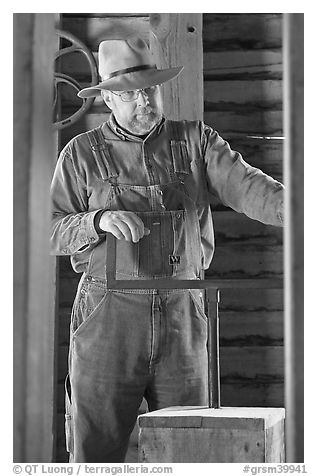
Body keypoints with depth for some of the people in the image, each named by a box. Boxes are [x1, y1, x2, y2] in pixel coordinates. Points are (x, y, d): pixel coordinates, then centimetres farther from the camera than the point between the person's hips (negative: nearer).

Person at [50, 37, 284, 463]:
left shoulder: (196, 141, 7)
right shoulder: (83, 153, 6)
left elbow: (245, 185, -8)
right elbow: (50, 232, 3)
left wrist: (290, 206, -29)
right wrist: (100, 220, -17)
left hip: (182, 317, 1)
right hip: (107, 318, -1)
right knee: (96, 454, -2)